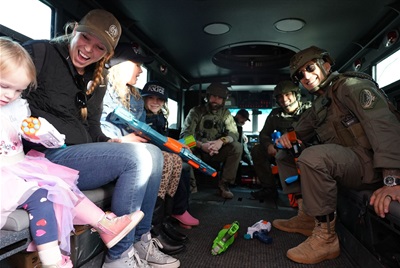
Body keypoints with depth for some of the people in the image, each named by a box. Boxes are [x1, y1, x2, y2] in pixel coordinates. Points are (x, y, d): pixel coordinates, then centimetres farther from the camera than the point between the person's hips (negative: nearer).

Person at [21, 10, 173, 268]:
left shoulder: (97, 81, 17)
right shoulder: (39, 53, -1)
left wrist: (109, 143, -3)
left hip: (80, 153, 8)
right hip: (44, 156, -7)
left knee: (154, 154, -4)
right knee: (138, 157, -24)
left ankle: (141, 240, 4)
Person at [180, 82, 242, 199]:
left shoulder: (226, 113, 2)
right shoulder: (196, 111, -7)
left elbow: (234, 133, -8)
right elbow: (185, 134, -17)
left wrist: (221, 141, -32)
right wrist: (201, 145, -37)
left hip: (216, 151, 2)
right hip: (197, 151, -2)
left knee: (237, 147, -22)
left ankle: (224, 184, -12)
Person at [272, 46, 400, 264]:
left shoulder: (350, 85, -10)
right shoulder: (318, 106, 15)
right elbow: (299, 133, 20)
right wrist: (287, 136, -7)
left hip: (371, 164, -8)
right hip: (342, 162, 9)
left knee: (313, 156, -35)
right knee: (284, 155, 7)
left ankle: (325, 237, -19)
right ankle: (306, 216, 2)